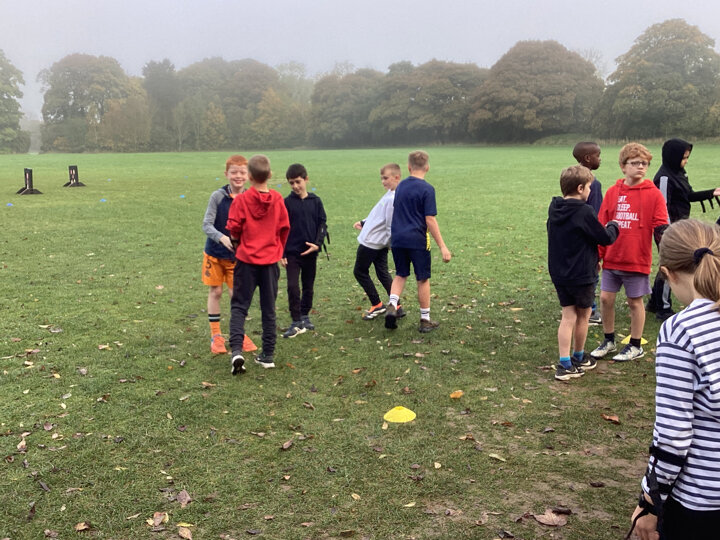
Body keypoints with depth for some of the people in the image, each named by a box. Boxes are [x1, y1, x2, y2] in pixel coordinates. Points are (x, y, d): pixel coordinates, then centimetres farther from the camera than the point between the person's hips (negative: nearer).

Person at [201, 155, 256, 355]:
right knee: (215, 292, 8)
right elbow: (206, 224, -16)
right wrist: (222, 238, -33)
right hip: (214, 253, -1)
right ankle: (215, 335, 20)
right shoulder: (218, 196, -13)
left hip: (237, 256, 1)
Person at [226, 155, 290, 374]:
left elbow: (234, 228, -9)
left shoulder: (241, 200, -11)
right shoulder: (277, 199, -4)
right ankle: (268, 354, 16)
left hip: (247, 259, -2)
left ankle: (236, 350, -12)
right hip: (271, 260, 2)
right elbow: (284, 228, 2)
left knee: (239, 306, 6)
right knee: (268, 309, 12)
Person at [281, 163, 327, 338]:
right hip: (292, 252, -2)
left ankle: (305, 316, 29)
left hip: (310, 252, 2)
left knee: (308, 287, 12)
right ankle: (296, 322, -3)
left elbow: (322, 224, 5)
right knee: (293, 287, -9)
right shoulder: (287, 202, -2)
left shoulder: (315, 201, 2)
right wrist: (282, 254, -6)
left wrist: (317, 244, -11)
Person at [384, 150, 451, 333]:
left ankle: (392, 305, -4)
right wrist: (442, 247, -12)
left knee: (400, 275, 19)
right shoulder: (427, 189, -11)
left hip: (397, 239, 5)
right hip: (417, 240, -5)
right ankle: (425, 320, 15)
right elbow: (430, 220, -15)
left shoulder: (400, 186, 8)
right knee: (423, 279, 7)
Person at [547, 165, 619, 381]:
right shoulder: (584, 212, -19)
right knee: (583, 315, 14)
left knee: (568, 316, 8)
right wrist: (613, 226, 10)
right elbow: (605, 238, -11)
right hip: (582, 275, -6)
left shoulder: (554, 209, 2)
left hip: (558, 274, 6)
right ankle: (578, 358, 29)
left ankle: (565, 364, 3)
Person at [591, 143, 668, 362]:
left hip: (638, 260, -3)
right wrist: (597, 254, 3)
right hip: (612, 259, 3)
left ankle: (635, 346, 24)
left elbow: (661, 226, -5)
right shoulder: (613, 192, 2)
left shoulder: (653, 194, -5)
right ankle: (608, 341, 27)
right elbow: (602, 225, 4)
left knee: (635, 301, 8)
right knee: (605, 298, 7)